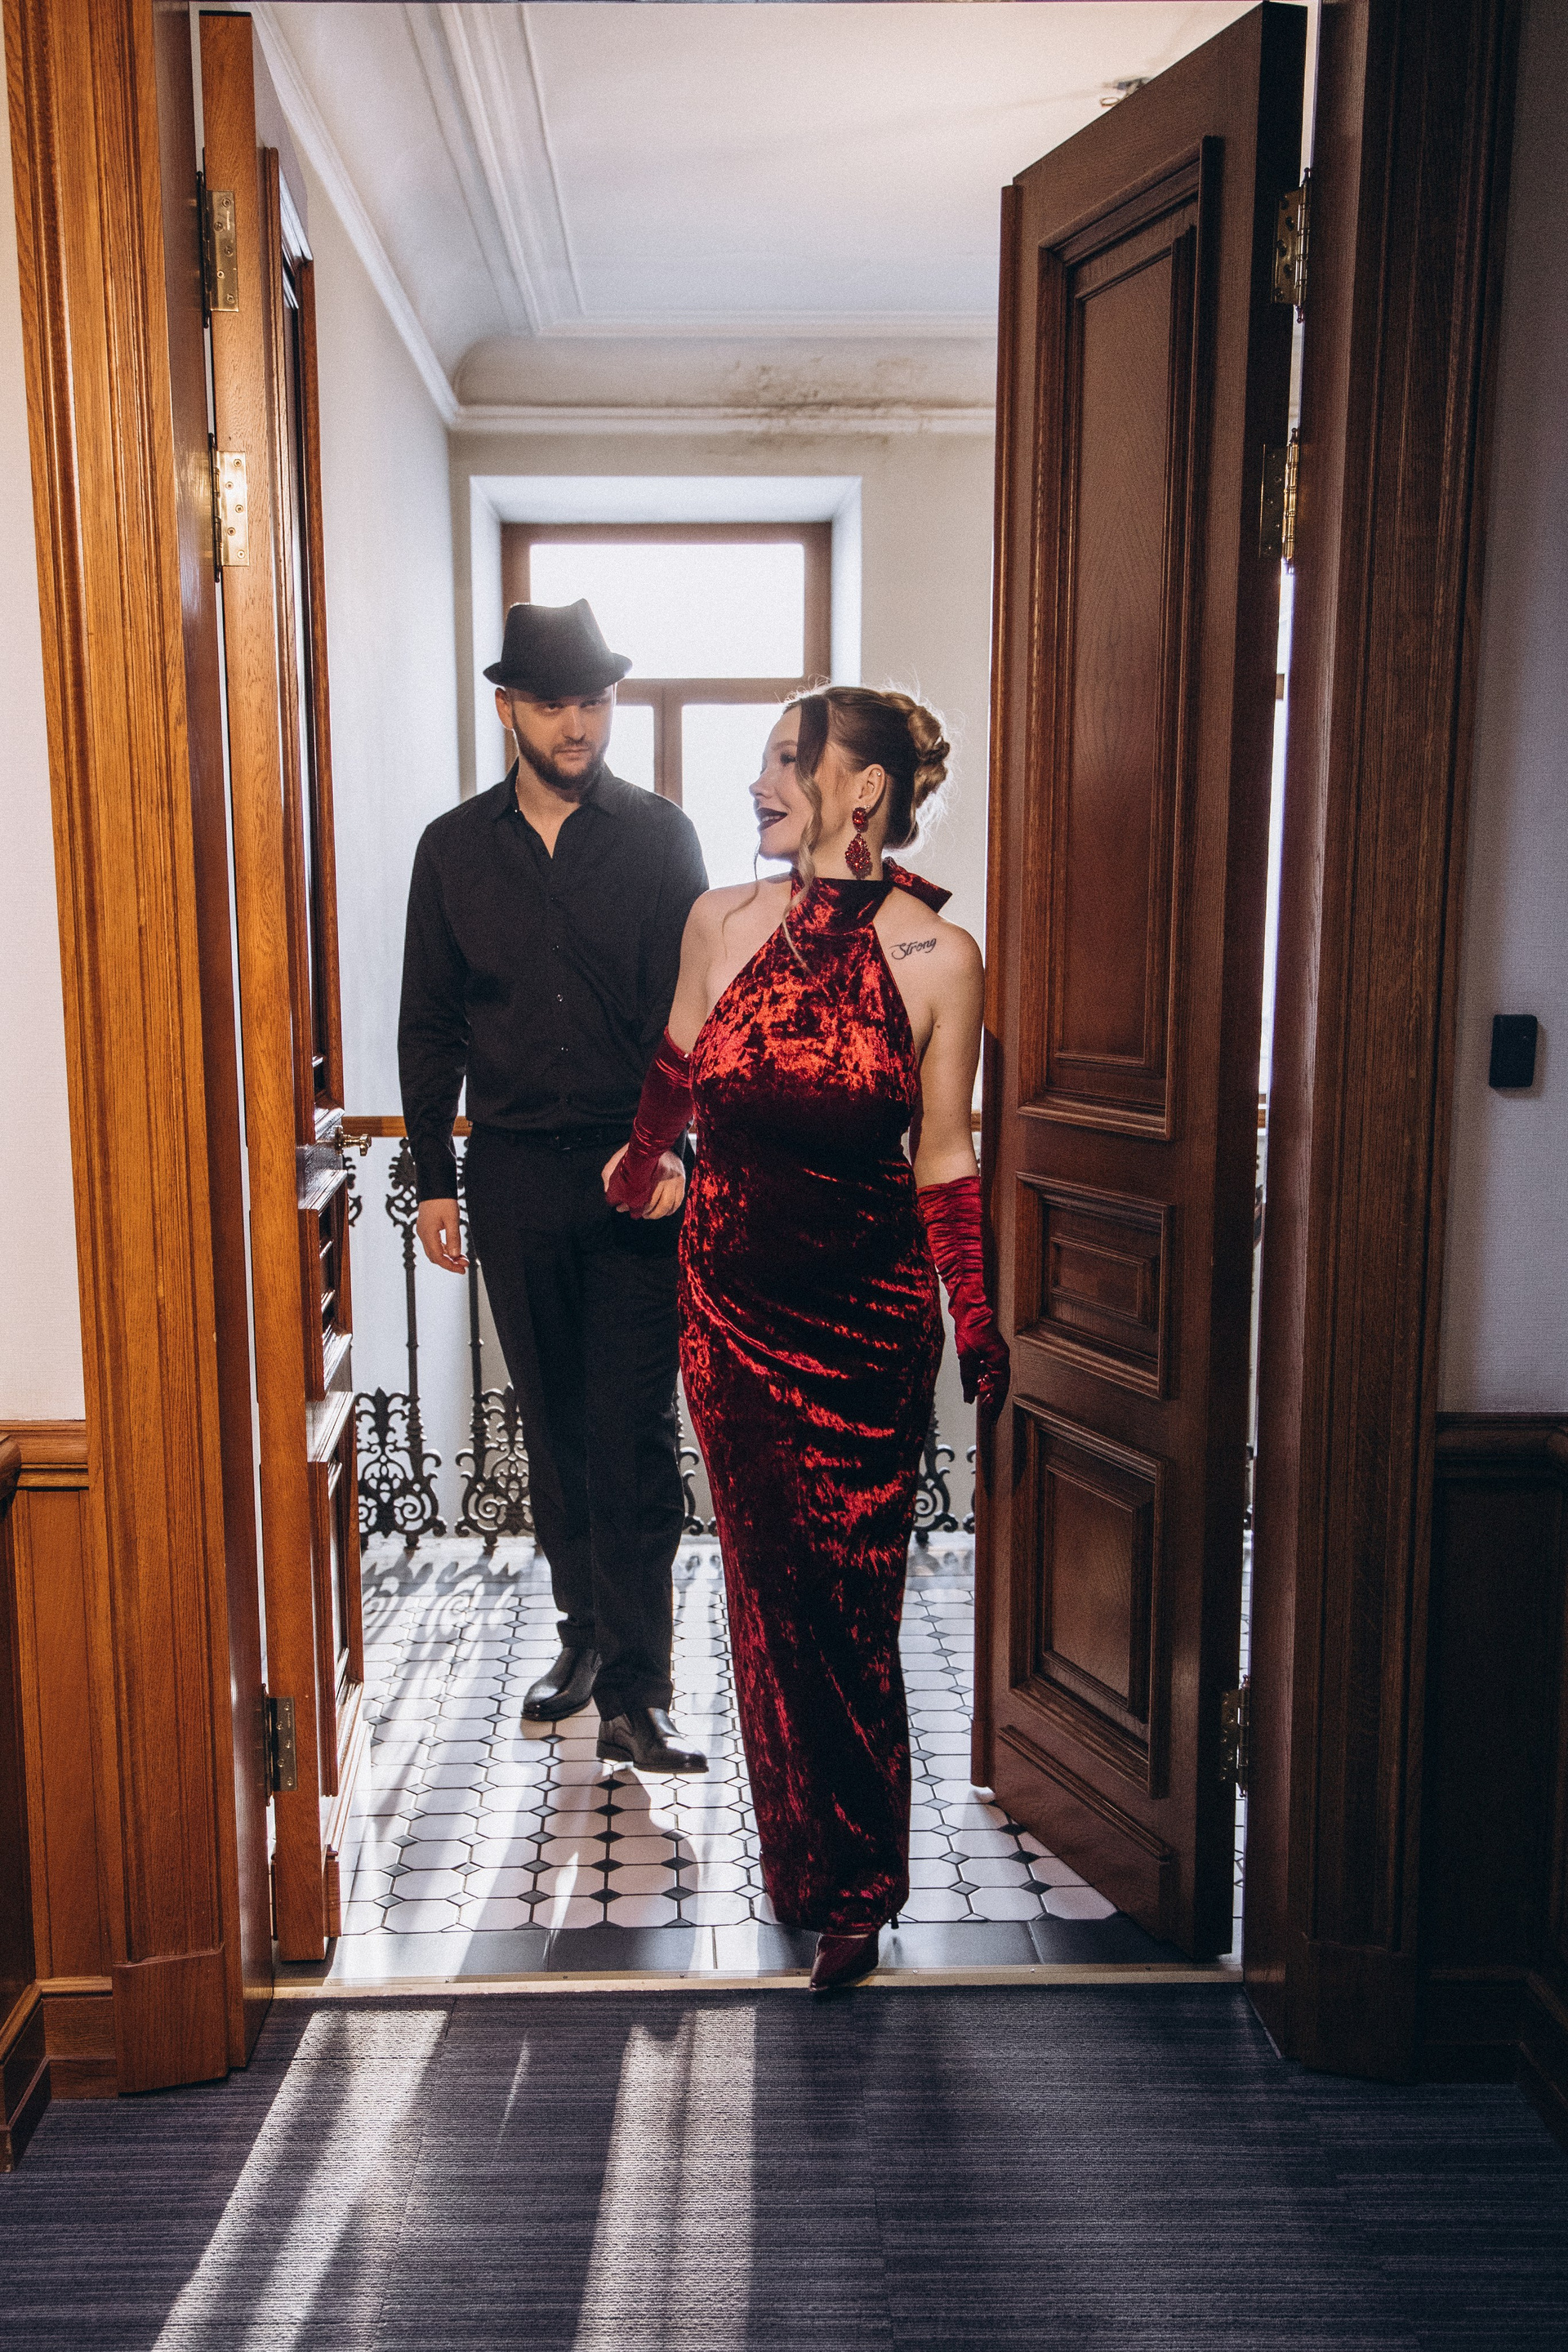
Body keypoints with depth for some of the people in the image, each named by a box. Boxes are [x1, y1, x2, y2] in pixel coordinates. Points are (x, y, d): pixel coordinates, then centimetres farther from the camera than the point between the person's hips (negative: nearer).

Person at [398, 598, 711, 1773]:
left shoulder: (660, 836, 2)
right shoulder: (455, 848, 8)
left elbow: (694, 1005, -2)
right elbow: (429, 1026, 10)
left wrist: (674, 1145, -16)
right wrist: (433, 1179, 5)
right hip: (513, 1175, 3)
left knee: (635, 1427, -5)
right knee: (553, 1414, 12)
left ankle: (635, 1690, 1)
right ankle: (584, 1629, 29)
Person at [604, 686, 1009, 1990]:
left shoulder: (938, 956, -7)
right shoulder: (722, 922, 0)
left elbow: (944, 1158, 0)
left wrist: (982, 1330, 1)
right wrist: (636, 1168, 29)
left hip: (869, 1309, -2)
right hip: (731, 1297, 3)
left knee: (849, 1604, 3)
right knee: (763, 1582, 11)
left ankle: (855, 1887, 23)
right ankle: (797, 1856, 31)